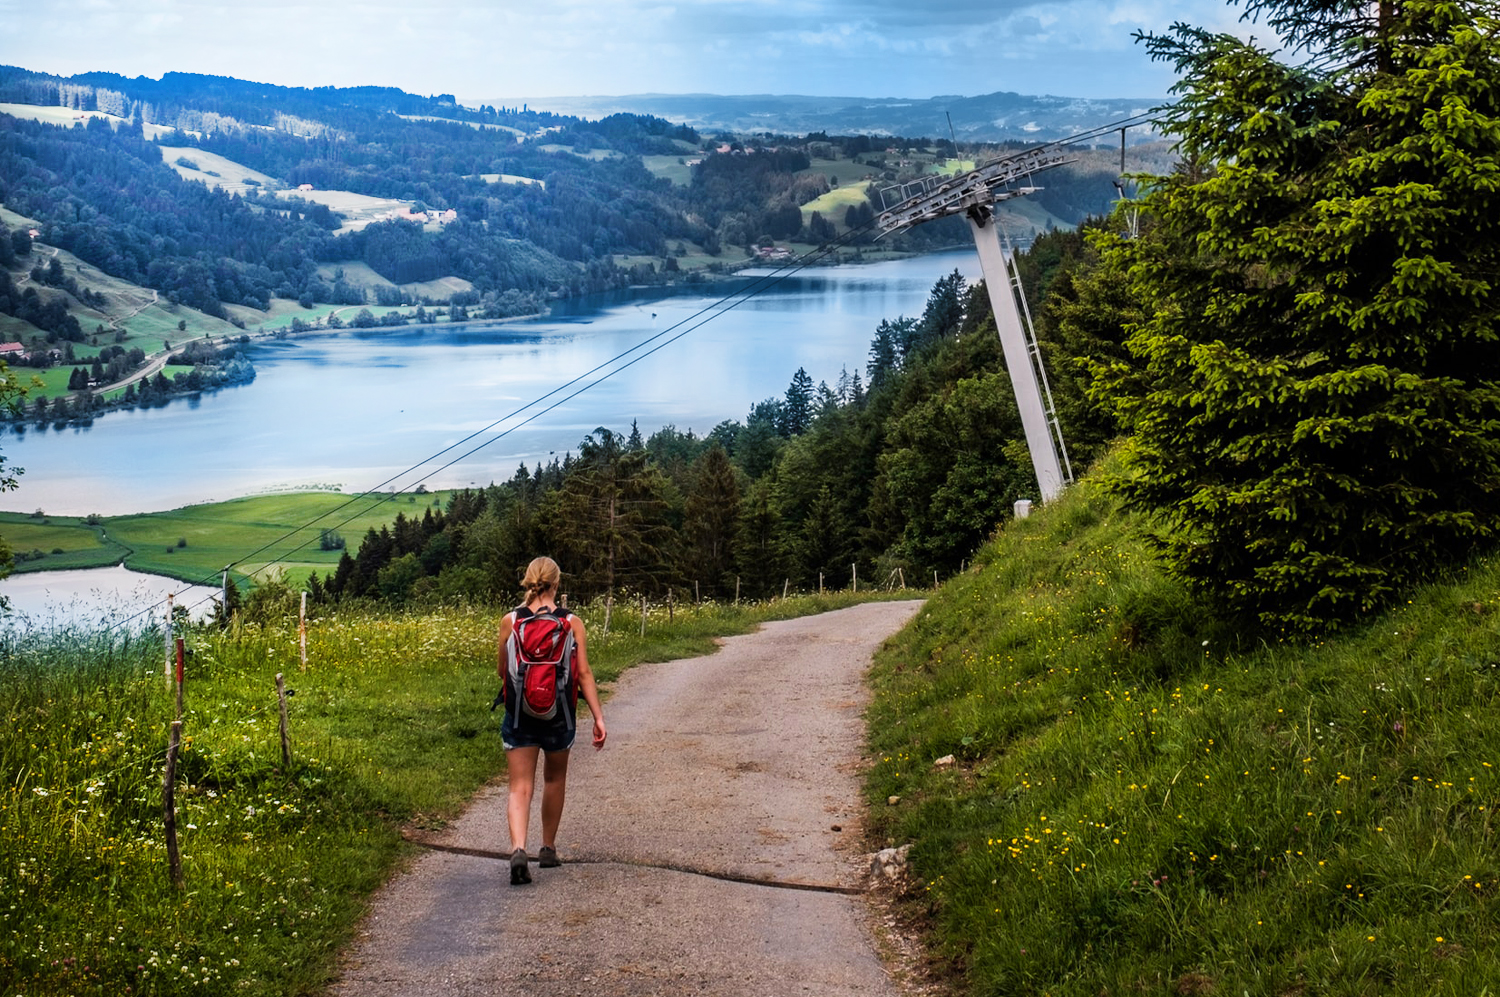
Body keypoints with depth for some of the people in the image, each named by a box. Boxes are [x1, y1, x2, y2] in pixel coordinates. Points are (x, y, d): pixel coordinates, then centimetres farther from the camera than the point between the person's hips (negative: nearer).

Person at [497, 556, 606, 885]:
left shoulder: (510, 621, -5)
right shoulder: (572, 623, -5)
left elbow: (503, 671, 4)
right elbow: (584, 673, -8)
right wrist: (598, 717, -6)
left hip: (519, 715, -1)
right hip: (559, 716, 1)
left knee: (520, 786, 0)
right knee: (555, 779, 22)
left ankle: (518, 849, -23)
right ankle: (548, 849, 31)